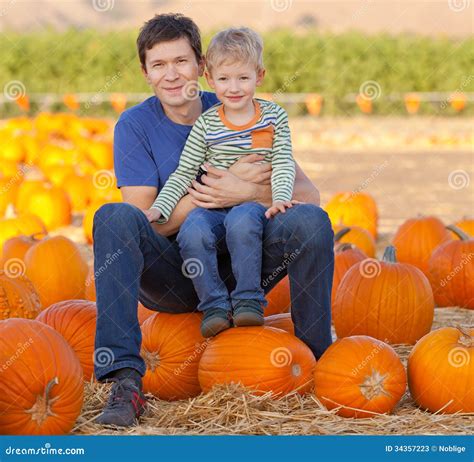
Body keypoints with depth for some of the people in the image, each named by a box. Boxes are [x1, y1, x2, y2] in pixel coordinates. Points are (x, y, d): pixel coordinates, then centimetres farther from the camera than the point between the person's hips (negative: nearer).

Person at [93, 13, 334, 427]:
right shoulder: (135, 125, -3)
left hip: (236, 270, 2)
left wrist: (246, 192, -23)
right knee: (114, 217, -30)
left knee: (311, 221, -23)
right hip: (171, 278, -1)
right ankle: (125, 381, -37)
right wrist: (226, 182, -19)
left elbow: (308, 194, -4)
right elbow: (147, 223, -13)